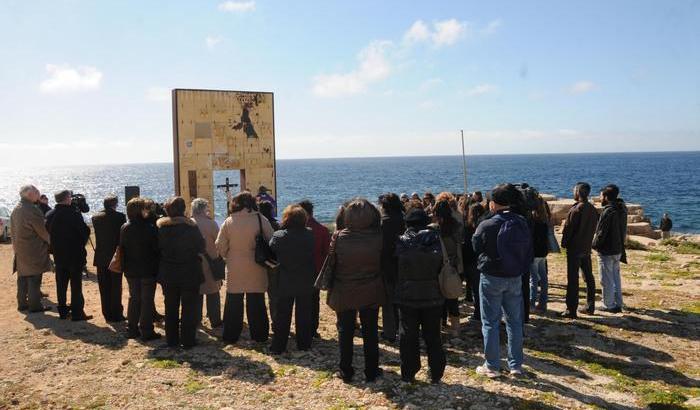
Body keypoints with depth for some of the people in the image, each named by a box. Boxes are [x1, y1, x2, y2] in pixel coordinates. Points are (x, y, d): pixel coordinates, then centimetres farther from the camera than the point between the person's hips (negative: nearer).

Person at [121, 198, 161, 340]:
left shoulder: (124, 228, 1)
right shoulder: (150, 227, -18)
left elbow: (122, 248, 8)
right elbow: (157, 248, -14)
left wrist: (125, 267, 16)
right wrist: (157, 265, 1)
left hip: (131, 270, 6)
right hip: (148, 270, -6)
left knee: (134, 298, 17)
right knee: (147, 299, 3)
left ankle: (132, 329, 21)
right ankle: (146, 331, 5)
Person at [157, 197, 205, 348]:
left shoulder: (160, 226, -5)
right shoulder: (190, 226, -16)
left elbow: (157, 248, 2)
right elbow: (202, 247, -10)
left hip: (168, 275, 4)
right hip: (189, 273, -3)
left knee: (171, 308, 15)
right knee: (189, 308, 6)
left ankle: (172, 340, 21)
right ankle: (188, 340, 8)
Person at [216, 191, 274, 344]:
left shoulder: (228, 222, -6)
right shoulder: (262, 220, -8)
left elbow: (220, 246, -1)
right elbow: (271, 243, -3)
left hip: (235, 269, 0)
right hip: (256, 269, 0)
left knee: (233, 303, 12)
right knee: (256, 302, 10)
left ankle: (230, 335, 19)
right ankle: (260, 335, 17)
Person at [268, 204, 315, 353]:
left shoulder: (278, 236, -15)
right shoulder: (310, 235, -9)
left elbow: (270, 252, -4)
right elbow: (313, 256, 0)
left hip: (285, 283, -1)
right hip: (305, 283, 2)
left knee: (282, 315, 9)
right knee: (304, 314, 13)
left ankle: (278, 346, 13)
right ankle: (304, 344, 21)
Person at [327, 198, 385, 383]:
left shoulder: (340, 237, -15)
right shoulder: (378, 238, -15)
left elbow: (333, 263, -6)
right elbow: (384, 264, -4)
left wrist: (332, 291, 4)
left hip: (344, 293, 0)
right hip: (371, 294, 1)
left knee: (345, 332, 15)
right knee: (370, 332, 15)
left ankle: (346, 371, 22)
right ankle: (371, 371, 23)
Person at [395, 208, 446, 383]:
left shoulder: (401, 242, -9)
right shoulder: (435, 240, -5)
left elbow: (394, 268, -2)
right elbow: (442, 266, 0)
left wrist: (394, 290, 9)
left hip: (407, 296, -1)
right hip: (432, 296, 2)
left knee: (409, 335, 9)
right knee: (433, 336, 12)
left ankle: (408, 373, 14)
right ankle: (436, 373, 18)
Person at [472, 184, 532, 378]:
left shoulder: (486, 226, -17)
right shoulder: (522, 224, -3)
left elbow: (476, 247, -2)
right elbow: (529, 252, 5)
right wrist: (520, 269, 14)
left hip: (491, 278, -4)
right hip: (515, 278, 5)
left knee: (490, 322, 6)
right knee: (514, 321, 14)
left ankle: (492, 366, 11)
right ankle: (516, 365, 21)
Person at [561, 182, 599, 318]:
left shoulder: (576, 209, -18)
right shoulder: (593, 209, 5)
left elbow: (568, 228, -14)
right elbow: (594, 228, 11)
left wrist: (564, 243, -1)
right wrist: (588, 242, 17)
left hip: (574, 248, -8)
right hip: (587, 248, 8)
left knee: (573, 279, -5)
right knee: (588, 277, 16)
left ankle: (571, 310, -3)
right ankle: (590, 306, 25)